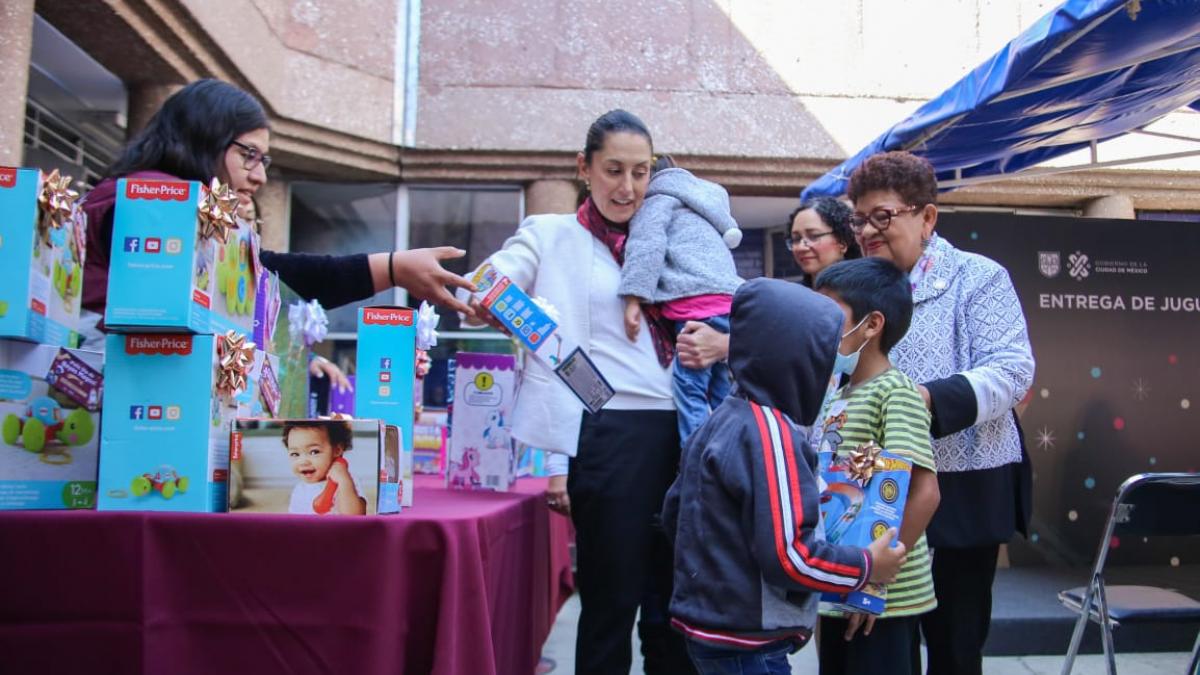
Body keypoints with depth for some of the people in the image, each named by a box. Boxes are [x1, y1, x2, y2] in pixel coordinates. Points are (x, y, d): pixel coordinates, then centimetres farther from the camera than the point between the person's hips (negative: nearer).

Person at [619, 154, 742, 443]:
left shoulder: (658, 198, 8)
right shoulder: (702, 196, 35)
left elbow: (648, 243, -9)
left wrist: (634, 297, -16)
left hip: (698, 302, -9)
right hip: (730, 303, 9)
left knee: (689, 392, -13)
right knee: (721, 397, 10)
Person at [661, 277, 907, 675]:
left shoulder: (720, 420, 7)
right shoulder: (771, 435, -21)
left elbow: (674, 511, 15)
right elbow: (789, 554, -24)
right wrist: (868, 568, -10)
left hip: (708, 622, 10)